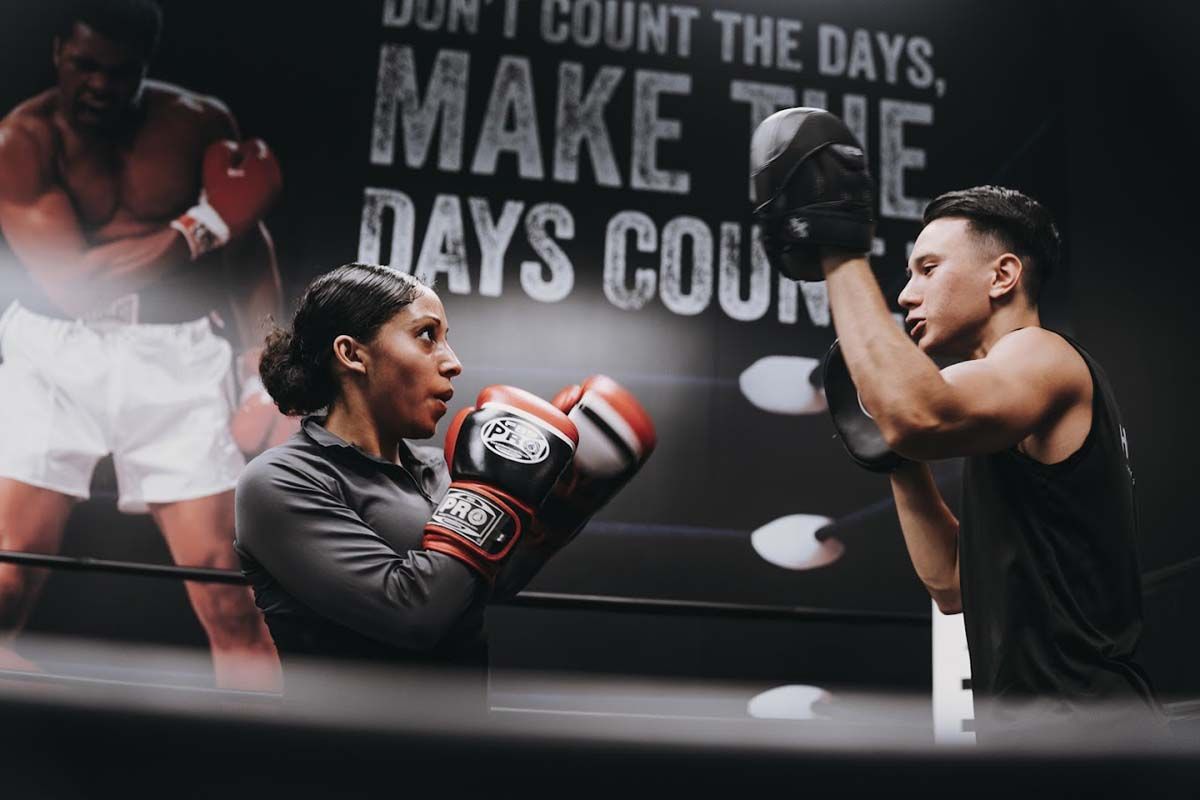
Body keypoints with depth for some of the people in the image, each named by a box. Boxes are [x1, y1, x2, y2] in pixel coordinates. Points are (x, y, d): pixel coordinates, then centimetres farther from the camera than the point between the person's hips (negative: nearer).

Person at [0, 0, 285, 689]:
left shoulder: (200, 124, 0)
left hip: (176, 361, 1)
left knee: (225, 593, -1)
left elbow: (247, 249, 7)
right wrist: (203, 225, -18)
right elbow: (71, 282, -17)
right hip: (55, 359, -1)